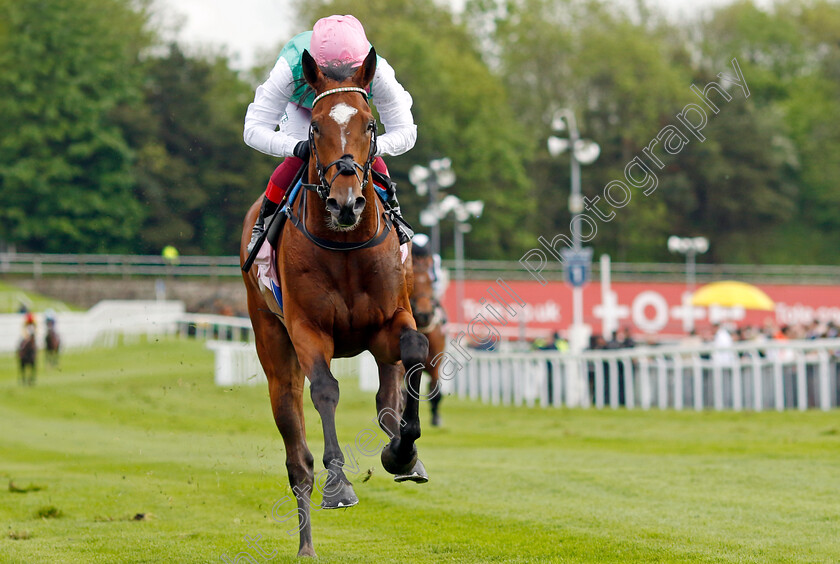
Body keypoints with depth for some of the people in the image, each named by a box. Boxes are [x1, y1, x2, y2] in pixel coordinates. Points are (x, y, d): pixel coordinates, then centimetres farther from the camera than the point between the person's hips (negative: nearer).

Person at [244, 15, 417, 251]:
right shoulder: (290, 69, -46)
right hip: (300, 107, -1)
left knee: (371, 160, -17)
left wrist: (373, 147, -57)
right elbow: (254, 130, -45)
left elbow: (405, 132, -36)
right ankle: (263, 223, 3)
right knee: (296, 160, -23)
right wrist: (296, 147, -63)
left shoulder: (377, 72, -42)